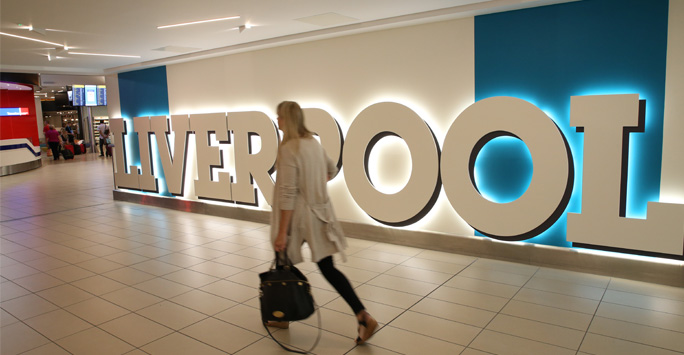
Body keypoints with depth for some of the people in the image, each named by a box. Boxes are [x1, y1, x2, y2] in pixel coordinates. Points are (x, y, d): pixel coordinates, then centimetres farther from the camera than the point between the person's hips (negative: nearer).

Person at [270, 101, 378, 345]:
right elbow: (332, 170, 24)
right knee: (328, 268, 8)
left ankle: (282, 317, 32)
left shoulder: (288, 149, -17)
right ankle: (363, 316, 1)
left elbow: (288, 193, -21)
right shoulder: (313, 142, 8)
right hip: (319, 213, 7)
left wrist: (281, 233, -19)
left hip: (297, 215, -7)